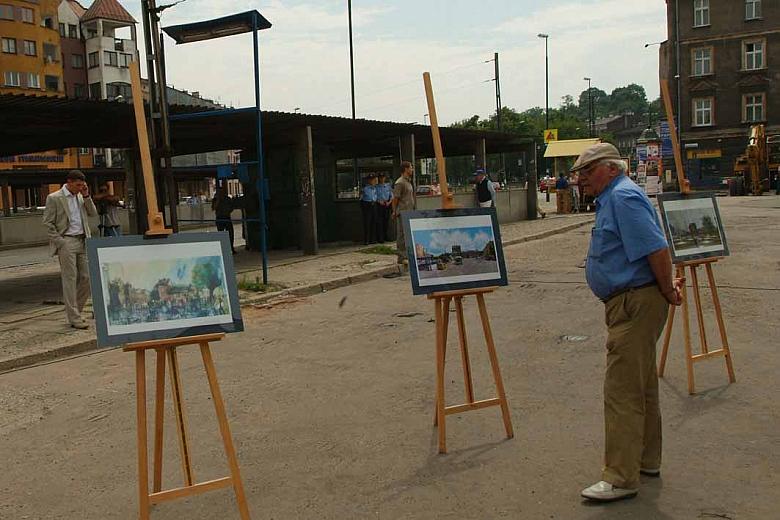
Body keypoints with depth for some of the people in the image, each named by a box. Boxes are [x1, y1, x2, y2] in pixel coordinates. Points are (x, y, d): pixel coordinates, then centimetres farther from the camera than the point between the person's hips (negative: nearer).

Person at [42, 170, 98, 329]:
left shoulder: (80, 196, 14)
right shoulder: (54, 198, -4)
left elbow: (93, 213, 11)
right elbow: (47, 223, -5)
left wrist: (86, 196, 0)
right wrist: (59, 242, -12)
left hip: (82, 241, 6)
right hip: (66, 242, -6)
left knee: (87, 278, 5)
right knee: (70, 279, -4)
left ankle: (74, 311, 20)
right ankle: (74, 318, 0)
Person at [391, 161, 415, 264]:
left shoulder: (408, 182, 18)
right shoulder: (400, 182, -12)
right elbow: (395, 198, -13)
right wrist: (394, 212, -12)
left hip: (409, 212, 10)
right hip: (402, 213, -9)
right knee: (402, 235, -6)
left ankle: (406, 255, 17)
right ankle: (401, 257, -3)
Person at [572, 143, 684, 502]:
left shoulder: (623, 197, -15)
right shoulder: (612, 199, 18)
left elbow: (656, 248, -23)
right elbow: (652, 252, 23)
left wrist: (667, 291, -13)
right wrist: (667, 286, 13)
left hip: (635, 304, -11)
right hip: (630, 304, 11)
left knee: (622, 390, -8)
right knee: (642, 386, 19)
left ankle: (621, 478, -1)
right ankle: (647, 460, 32)